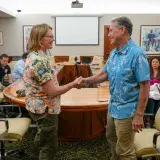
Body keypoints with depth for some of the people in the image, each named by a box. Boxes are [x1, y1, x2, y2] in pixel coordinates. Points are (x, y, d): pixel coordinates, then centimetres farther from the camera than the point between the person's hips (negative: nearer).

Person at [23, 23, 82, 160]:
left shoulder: (35, 55, 5)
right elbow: (52, 91, -26)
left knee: (43, 136, 30)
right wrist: (73, 84, -17)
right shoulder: (39, 60, -27)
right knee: (50, 146, 6)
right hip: (45, 109, -10)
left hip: (39, 107, 10)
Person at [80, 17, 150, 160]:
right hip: (113, 106, 9)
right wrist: (86, 80, 2)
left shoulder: (137, 54, -22)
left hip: (127, 110, -8)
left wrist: (139, 115, -22)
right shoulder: (114, 53, 5)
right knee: (112, 139, 27)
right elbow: (104, 74, 14)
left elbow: (145, 86, -22)